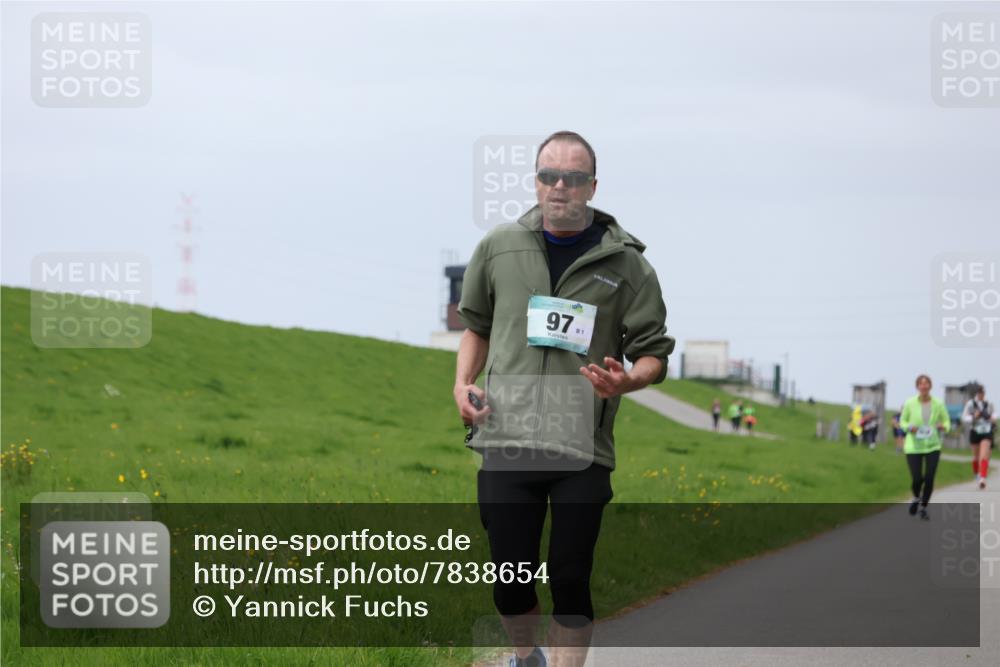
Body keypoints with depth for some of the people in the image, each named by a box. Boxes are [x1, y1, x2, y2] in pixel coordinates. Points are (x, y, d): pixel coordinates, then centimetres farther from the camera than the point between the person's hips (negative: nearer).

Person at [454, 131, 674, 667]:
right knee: (510, 578, 7)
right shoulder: (499, 247, 8)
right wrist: (463, 383, 6)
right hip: (506, 440, 2)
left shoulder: (625, 262, 2)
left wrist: (624, 382, -15)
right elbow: (476, 324, 22)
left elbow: (655, 354, 6)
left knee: (571, 580, -2)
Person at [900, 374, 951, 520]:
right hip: (914, 446, -1)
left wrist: (943, 426, -14)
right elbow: (903, 421, 7)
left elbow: (947, 422, 9)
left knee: (929, 478, -7)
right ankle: (916, 498, 30)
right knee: (917, 479, -6)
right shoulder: (910, 403, -5)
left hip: (933, 446, 1)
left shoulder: (938, 404, -3)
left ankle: (923, 508, 16)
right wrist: (910, 427, -15)